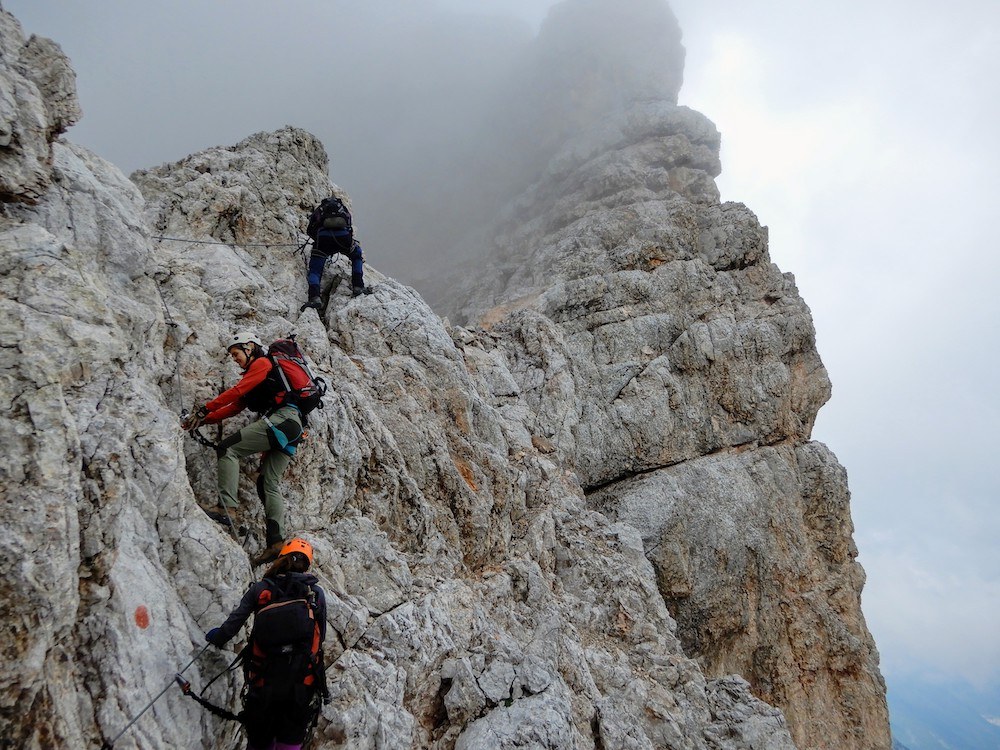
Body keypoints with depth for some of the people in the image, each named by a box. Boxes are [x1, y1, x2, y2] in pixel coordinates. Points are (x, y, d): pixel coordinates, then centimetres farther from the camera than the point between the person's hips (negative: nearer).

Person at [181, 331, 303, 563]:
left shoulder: (262, 363, 5)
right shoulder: (256, 379, 32)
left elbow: (237, 391, -7)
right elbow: (235, 407, 23)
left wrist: (204, 410, -7)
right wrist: (203, 420, 14)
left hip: (282, 418, -9)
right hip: (289, 430, 9)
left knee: (228, 449, -14)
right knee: (268, 484, 4)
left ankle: (224, 507, -27)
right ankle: (276, 541, -6)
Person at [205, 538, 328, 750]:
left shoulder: (260, 588, 3)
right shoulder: (316, 593, 3)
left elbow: (231, 626, 2)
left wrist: (216, 637, 25)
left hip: (264, 682, 1)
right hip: (301, 683, -1)